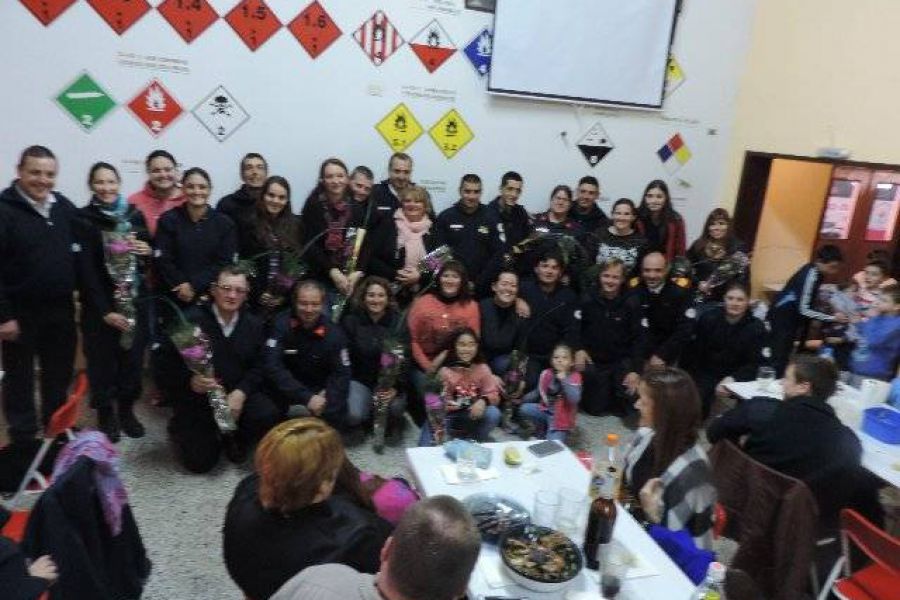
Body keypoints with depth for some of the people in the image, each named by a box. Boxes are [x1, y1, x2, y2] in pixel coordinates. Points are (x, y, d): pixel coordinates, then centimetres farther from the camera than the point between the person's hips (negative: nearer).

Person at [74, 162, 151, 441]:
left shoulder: (135, 214, 5)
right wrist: (105, 310, -15)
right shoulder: (83, 219, -6)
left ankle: (126, 409, 26)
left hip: (135, 301, 3)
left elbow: (148, 257, 13)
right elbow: (86, 269, -10)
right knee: (102, 361, 6)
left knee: (133, 357, 7)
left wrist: (148, 252, -11)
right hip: (99, 305, -3)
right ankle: (106, 414, 24)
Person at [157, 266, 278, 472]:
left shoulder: (255, 324, 2)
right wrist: (190, 381, -31)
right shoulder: (190, 319, -10)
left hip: (237, 394, 3)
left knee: (269, 415, -26)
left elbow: (258, 367, -1)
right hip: (196, 398, -2)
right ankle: (181, 429, 28)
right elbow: (166, 362, -11)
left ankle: (235, 439, 9)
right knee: (199, 462, -7)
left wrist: (240, 393, -18)